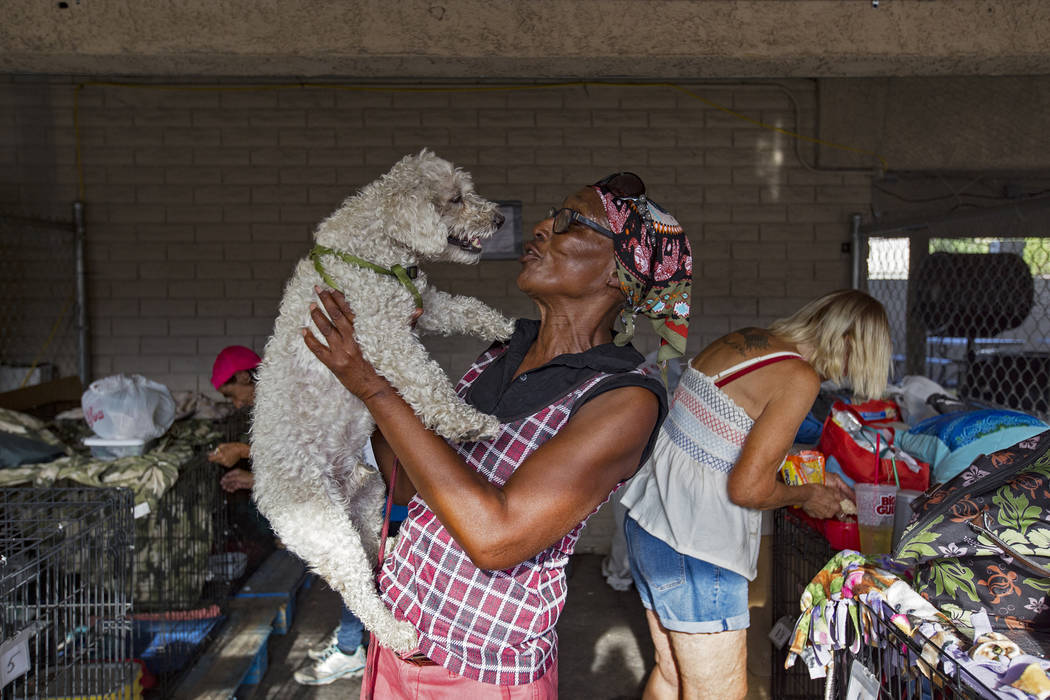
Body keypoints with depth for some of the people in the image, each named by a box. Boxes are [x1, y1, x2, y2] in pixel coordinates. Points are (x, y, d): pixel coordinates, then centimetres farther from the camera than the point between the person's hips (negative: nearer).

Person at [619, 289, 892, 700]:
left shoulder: (740, 341, 8)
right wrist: (807, 497, 2)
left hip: (647, 520, 9)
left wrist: (812, 478, 22)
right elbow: (748, 488, -18)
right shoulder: (800, 378, -16)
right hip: (693, 546, -9)